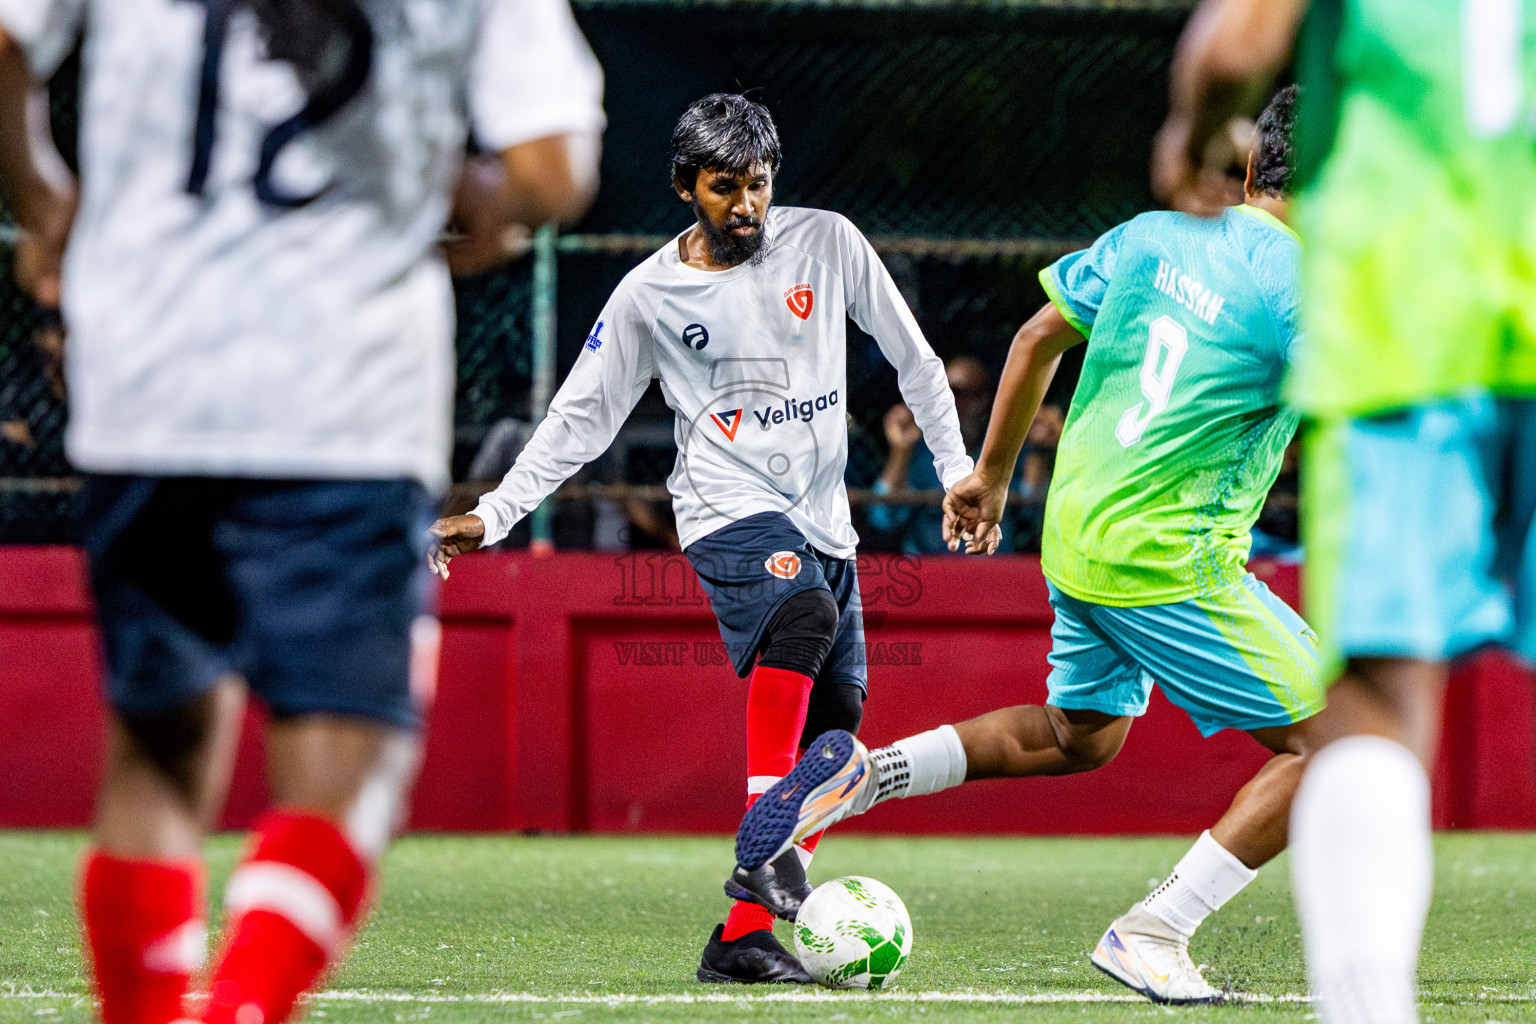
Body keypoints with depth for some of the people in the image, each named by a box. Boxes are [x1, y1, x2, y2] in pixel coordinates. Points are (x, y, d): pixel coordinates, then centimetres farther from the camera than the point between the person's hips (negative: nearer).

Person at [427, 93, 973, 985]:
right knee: (803, 611, -36)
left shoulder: (826, 243, 3)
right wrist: (494, 515, -4)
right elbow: (578, 420, 4)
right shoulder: (649, 294, -1)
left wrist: (960, 471, 9)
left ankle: (744, 935, 1)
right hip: (730, 510, -4)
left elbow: (913, 360, 12)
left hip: (822, 518, 4)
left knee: (832, 731, -3)